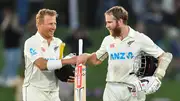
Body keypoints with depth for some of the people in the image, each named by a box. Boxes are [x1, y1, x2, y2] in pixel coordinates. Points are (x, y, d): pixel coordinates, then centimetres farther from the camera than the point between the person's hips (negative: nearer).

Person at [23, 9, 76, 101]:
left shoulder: (58, 43, 10)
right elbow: (42, 64, -23)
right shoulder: (31, 43, -10)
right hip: (35, 92, -6)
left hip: (54, 92, 6)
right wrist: (68, 61, -27)